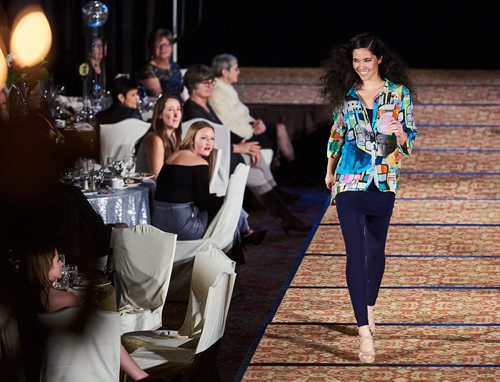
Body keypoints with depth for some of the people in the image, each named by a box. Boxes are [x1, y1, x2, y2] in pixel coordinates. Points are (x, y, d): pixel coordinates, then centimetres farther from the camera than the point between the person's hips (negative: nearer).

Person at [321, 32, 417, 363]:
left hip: (383, 182, 0)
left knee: (376, 249, 13)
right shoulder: (346, 95, 5)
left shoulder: (400, 93, 0)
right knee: (355, 253, -10)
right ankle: (365, 332, -14)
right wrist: (330, 171, 22)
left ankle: (370, 308, 38)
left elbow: (410, 139, 0)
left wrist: (400, 134, -22)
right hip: (350, 181, 0)